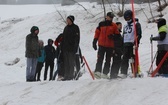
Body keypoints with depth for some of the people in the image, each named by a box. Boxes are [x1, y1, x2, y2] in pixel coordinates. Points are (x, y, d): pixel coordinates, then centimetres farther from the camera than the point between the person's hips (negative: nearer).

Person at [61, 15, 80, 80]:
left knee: (71, 62, -6)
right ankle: (66, 75, 7)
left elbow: (77, 38, -7)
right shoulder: (66, 28, 18)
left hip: (72, 48, -6)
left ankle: (71, 75, -4)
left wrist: (75, 47, -15)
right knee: (66, 62, 5)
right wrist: (62, 47, 13)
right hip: (65, 48, 6)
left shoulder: (75, 27, -1)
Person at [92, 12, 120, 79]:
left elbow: (117, 34, 9)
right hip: (102, 45, -2)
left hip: (110, 46, 2)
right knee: (100, 59, -11)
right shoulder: (101, 24, 7)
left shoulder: (114, 25, 8)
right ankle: (97, 71, -18)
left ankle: (105, 73, 6)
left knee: (108, 60, 3)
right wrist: (94, 41, 3)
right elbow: (97, 33, 9)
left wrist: (113, 36, -12)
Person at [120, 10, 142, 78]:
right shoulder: (125, 26, 24)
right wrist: (122, 44, 19)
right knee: (125, 59, -2)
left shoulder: (136, 24, 1)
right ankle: (123, 73, -6)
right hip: (126, 44, 6)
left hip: (133, 44, -6)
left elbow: (139, 34, -7)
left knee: (133, 58, -8)